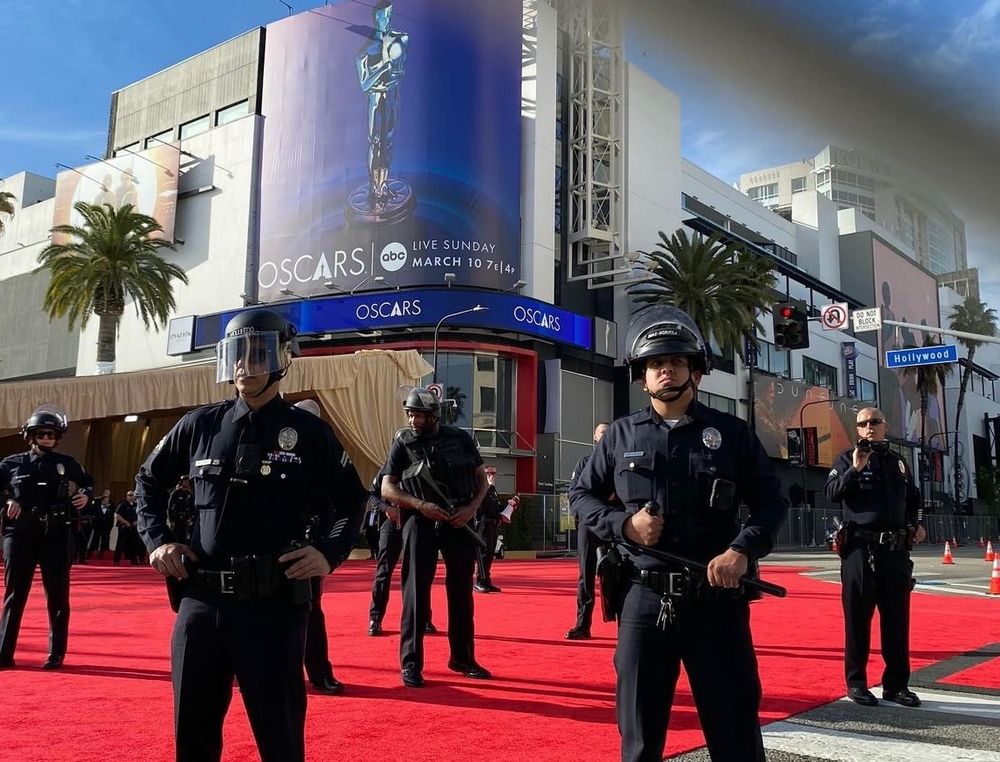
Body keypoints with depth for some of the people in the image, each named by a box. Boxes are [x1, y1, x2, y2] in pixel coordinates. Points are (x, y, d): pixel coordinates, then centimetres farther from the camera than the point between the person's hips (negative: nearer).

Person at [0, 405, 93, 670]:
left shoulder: (66, 464, 6)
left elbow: (88, 483, 19)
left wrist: (85, 496, -1)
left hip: (56, 534, 0)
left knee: (57, 595, 3)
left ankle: (56, 654, 11)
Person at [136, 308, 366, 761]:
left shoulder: (308, 432, -1)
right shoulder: (199, 426, 7)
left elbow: (350, 498, 9)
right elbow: (149, 481, 21)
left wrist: (330, 551, -7)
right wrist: (157, 540, 8)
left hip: (273, 604, -3)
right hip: (200, 602, 3)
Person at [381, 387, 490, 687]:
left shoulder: (460, 438, 3)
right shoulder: (403, 443, -1)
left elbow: (482, 478, 8)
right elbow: (387, 489, -4)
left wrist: (471, 508, -8)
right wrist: (420, 505, -18)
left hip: (459, 522, 2)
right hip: (421, 523, -2)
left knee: (461, 592, 10)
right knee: (416, 593, -2)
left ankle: (463, 657, 23)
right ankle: (411, 663, 6)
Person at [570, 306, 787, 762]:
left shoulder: (731, 433, 4)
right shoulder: (621, 435, 7)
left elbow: (771, 502, 6)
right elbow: (581, 494, 14)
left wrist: (743, 550, -13)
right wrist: (622, 524, -6)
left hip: (715, 598, -1)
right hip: (643, 599, 1)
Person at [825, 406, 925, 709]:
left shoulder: (899, 462, 15)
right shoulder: (848, 458, 1)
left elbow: (913, 498, 28)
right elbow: (832, 493, -12)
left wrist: (916, 523, 11)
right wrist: (855, 469, -22)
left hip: (897, 550, 5)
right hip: (860, 549, -4)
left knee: (897, 619, 8)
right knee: (858, 618, 2)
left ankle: (896, 684, 17)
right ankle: (856, 683, 10)